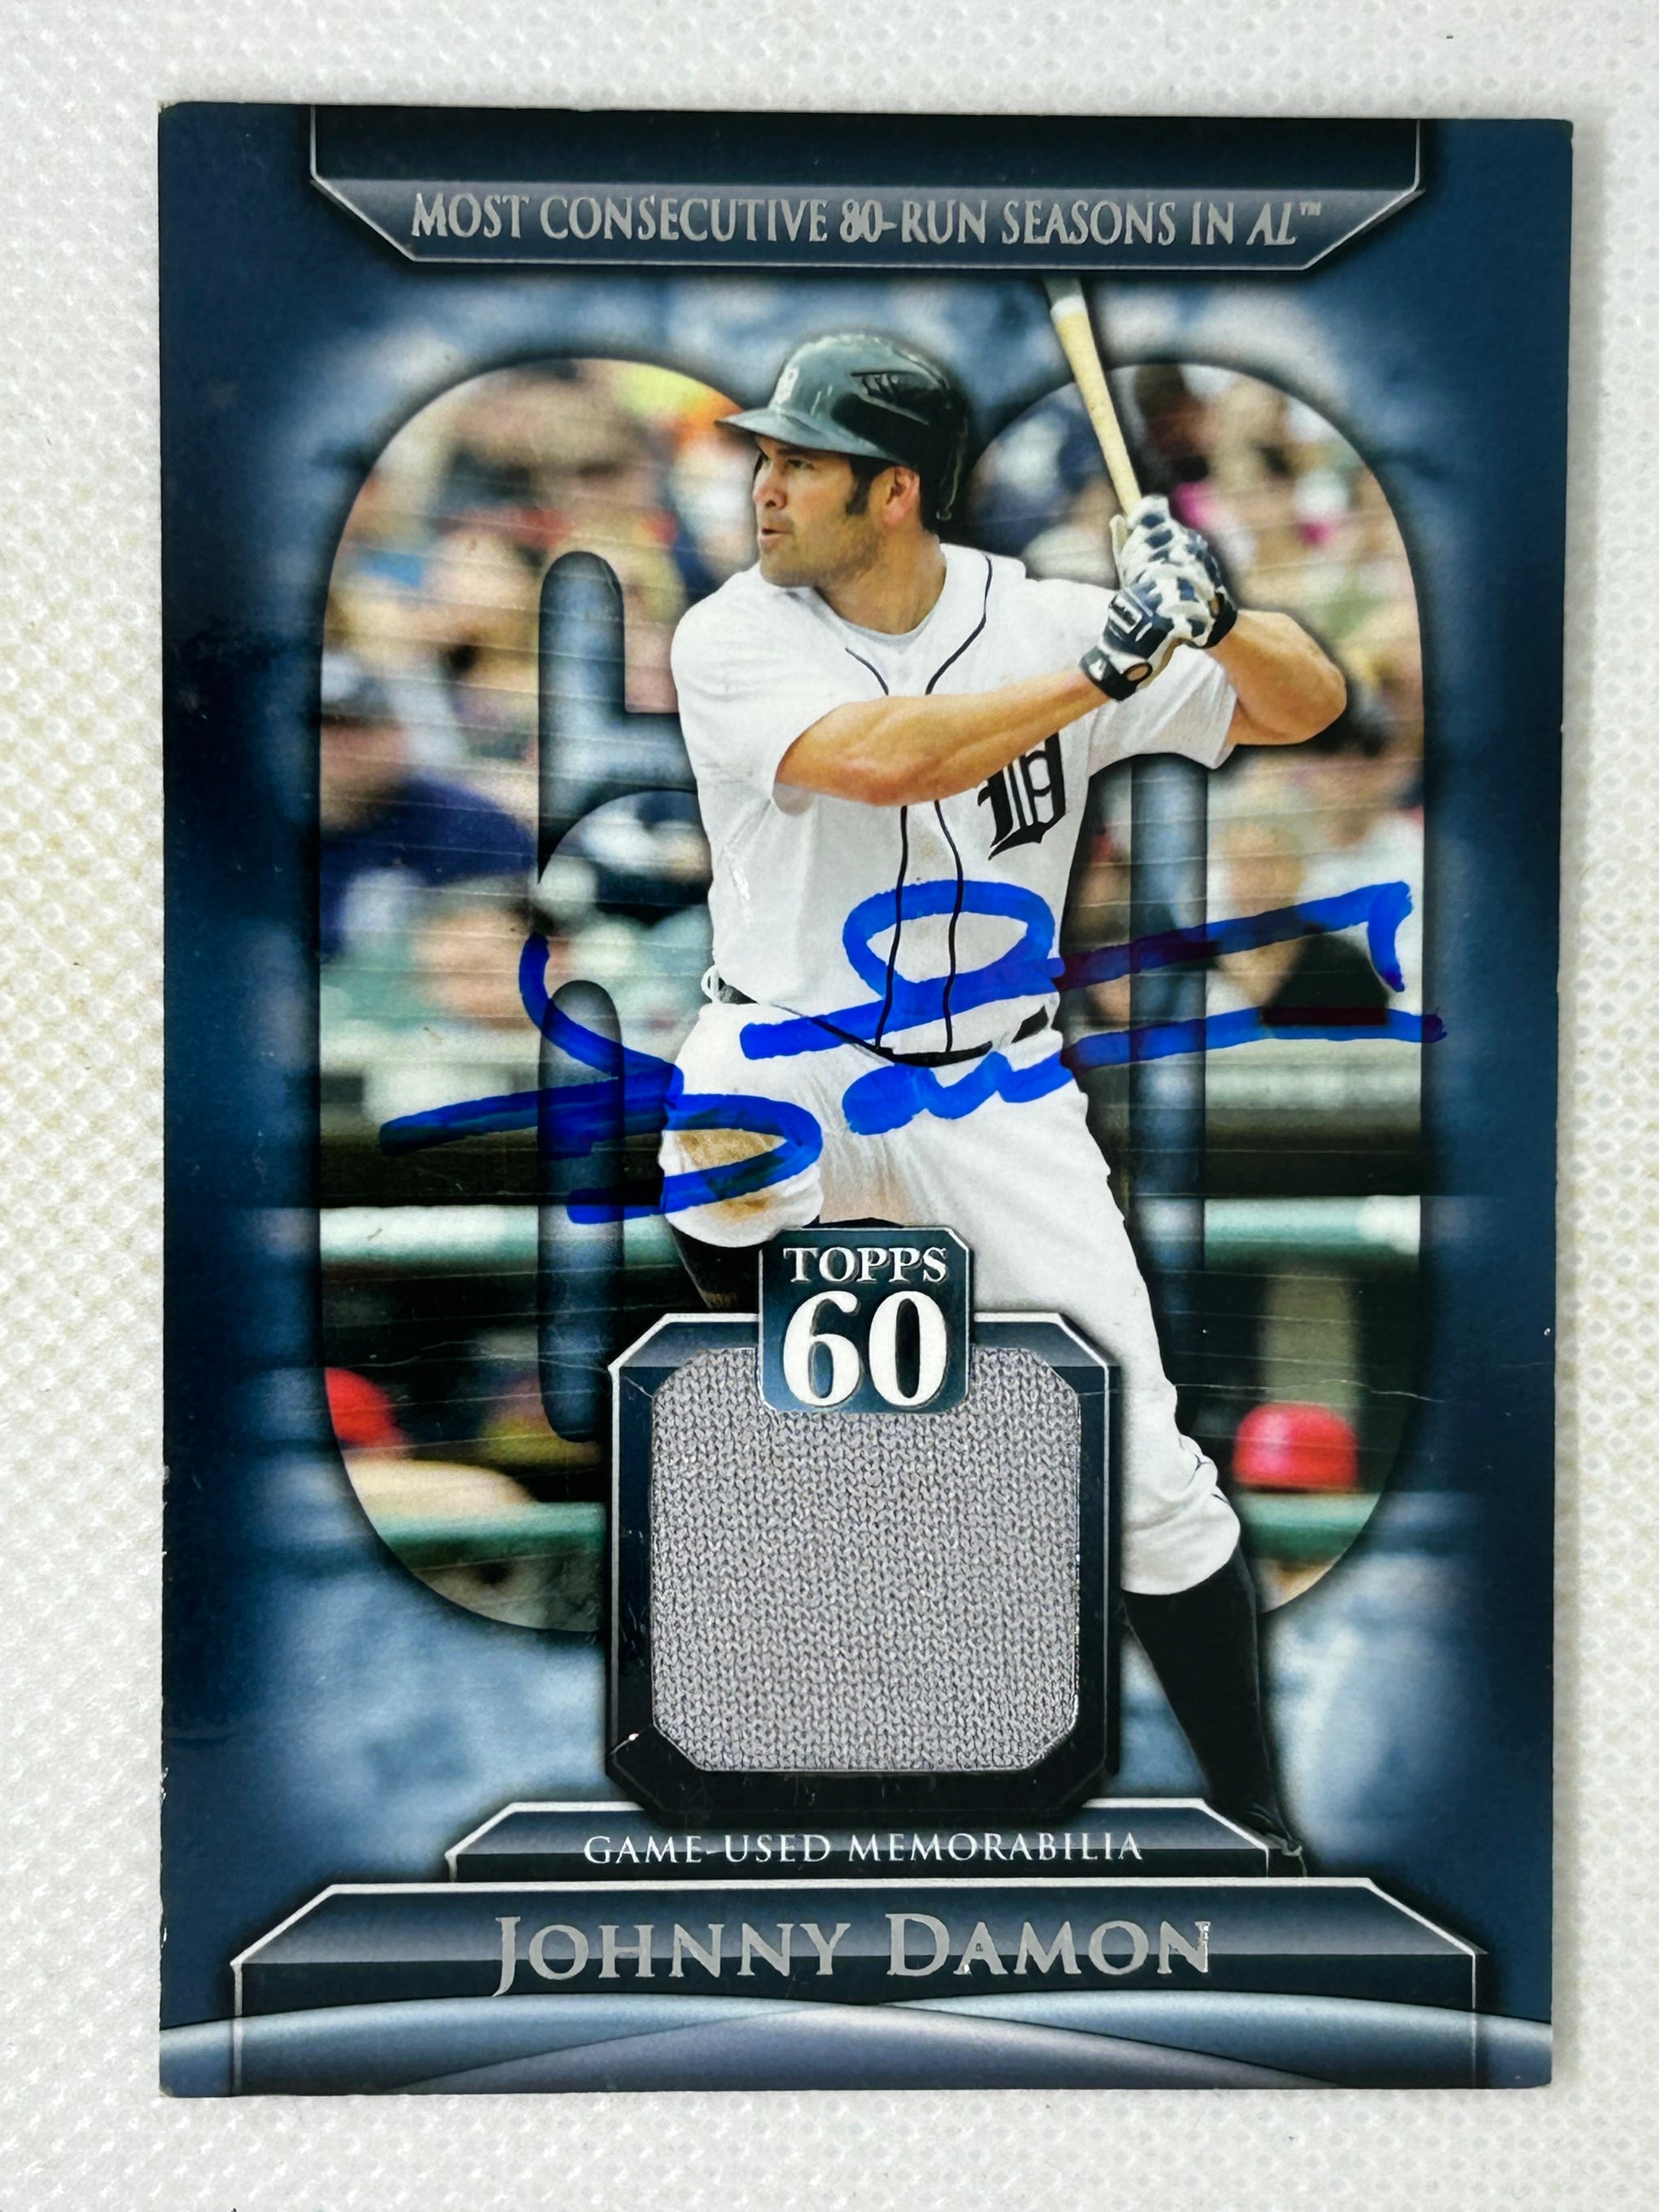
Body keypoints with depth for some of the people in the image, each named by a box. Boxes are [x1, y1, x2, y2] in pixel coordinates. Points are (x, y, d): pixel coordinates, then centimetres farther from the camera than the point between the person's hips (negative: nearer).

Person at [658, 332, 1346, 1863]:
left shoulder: (1038, 619, -2)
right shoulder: (732, 640, -7)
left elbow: (1304, 708, 2)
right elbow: (882, 760, -27)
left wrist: (1210, 611, -18)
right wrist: (1110, 662, -26)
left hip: (995, 1093, 0)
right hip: (787, 1076, 1)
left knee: (1140, 1463, -1)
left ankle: (1255, 1823, 17)